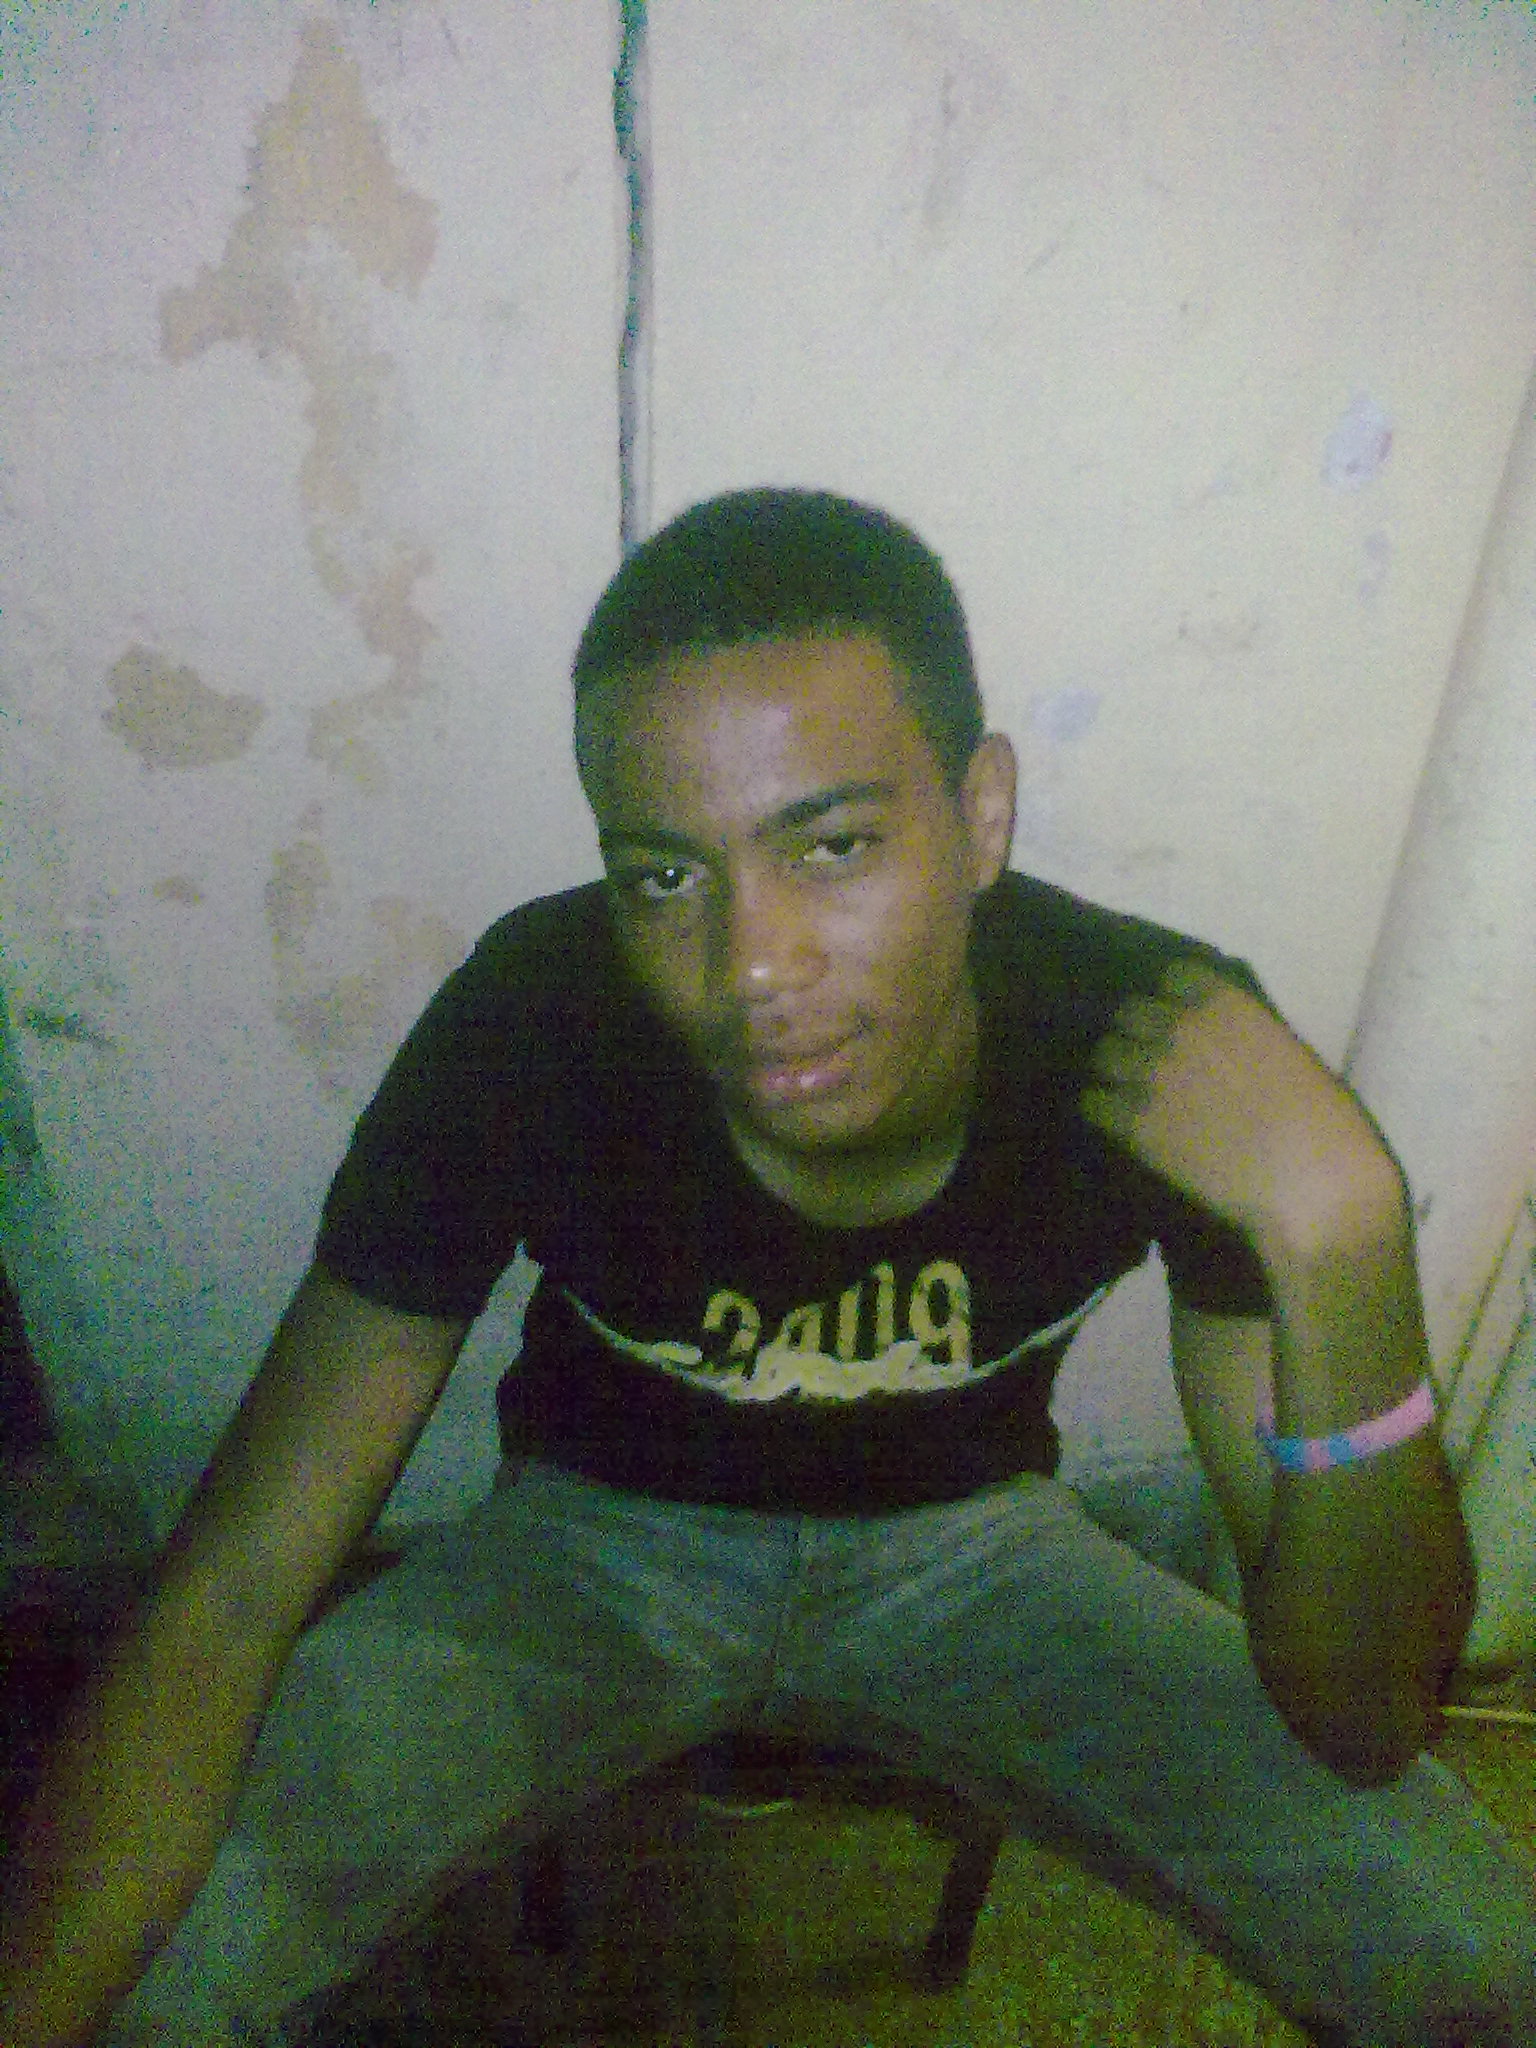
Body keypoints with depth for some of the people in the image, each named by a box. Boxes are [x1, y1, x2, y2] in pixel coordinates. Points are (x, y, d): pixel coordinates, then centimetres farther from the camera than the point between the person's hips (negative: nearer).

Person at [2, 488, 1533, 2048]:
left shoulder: (1167, 1050, -27)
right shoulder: (523, 1030, -29)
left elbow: (1365, 1727, -23)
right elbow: (222, 1608, -21)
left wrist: (1341, 1242, -39)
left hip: (969, 1532, 1)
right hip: (599, 1532, 0)